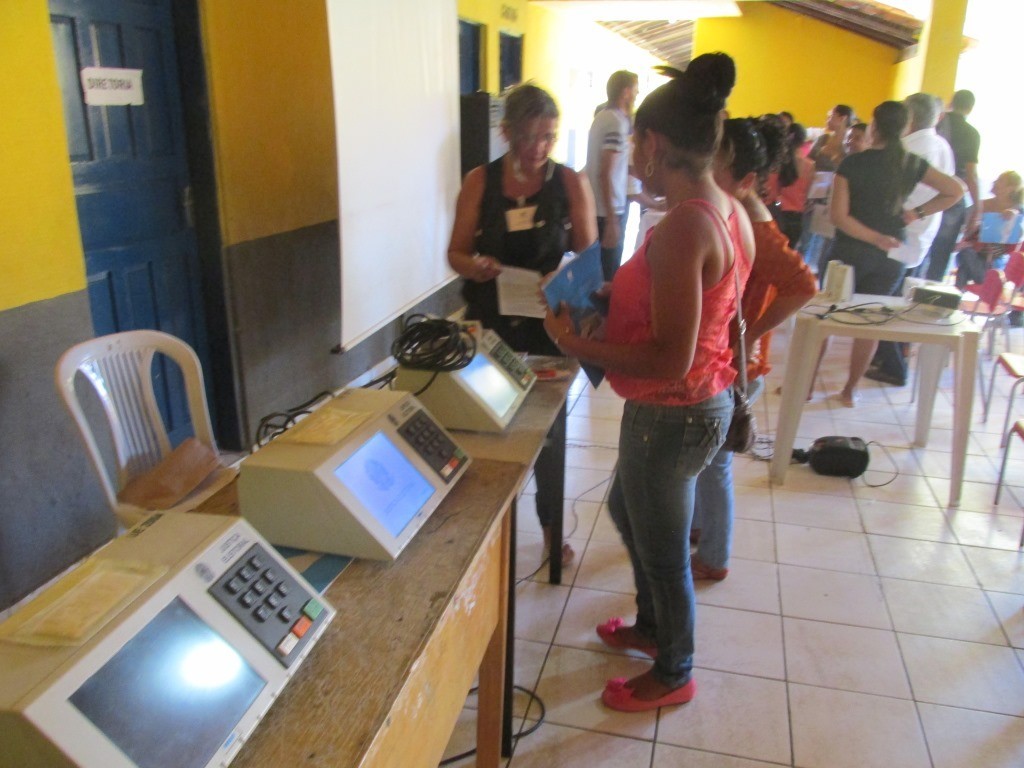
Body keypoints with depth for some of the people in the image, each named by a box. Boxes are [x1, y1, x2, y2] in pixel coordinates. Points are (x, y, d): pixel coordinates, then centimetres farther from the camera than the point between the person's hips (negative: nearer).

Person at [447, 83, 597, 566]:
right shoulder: (480, 182, -1)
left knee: (549, 425, 9)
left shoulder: (571, 184, -3)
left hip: (548, 326, 0)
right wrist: (475, 266, -22)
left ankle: (551, 526, 28)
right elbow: (456, 253, 1)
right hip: (489, 324, 1)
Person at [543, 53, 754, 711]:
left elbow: (671, 360, -29)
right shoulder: (732, 212, 2)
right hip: (708, 401, 10)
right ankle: (653, 627, 52)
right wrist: (614, 300, 10)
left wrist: (575, 344, -19)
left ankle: (673, 675, 39)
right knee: (627, 510, 30)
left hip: (671, 414, -10)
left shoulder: (683, 226, -27)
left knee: (663, 549, 13)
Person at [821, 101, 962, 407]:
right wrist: (919, 212, 2)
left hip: (850, 251, -3)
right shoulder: (913, 164, 0)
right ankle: (850, 391, 17)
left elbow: (839, 216, -16)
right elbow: (956, 191, 3)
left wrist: (876, 239, -12)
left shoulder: (853, 163, -11)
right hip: (891, 256, 3)